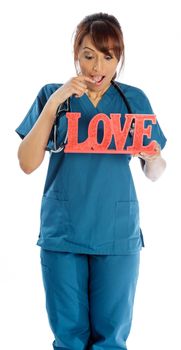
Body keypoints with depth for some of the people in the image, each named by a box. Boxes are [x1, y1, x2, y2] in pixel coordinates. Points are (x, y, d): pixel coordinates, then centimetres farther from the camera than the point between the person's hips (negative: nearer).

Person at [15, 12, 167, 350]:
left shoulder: (135, 100, 5)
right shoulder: (52, 95, 4)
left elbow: (154, 173, 7)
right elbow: (27, 163, -6)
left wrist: (151, 156, -17)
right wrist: (54, 102, -14)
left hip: (118, 234, 0)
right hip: (62, 232, 0)